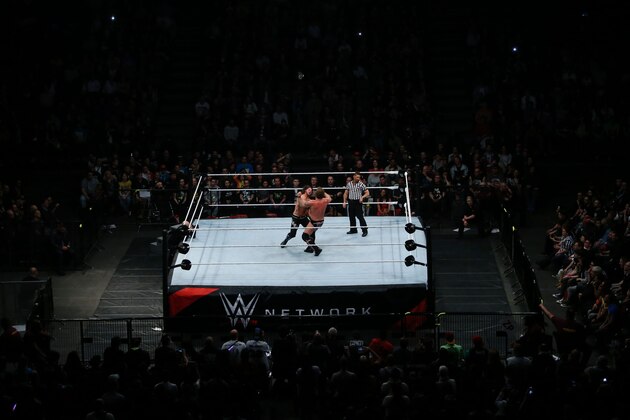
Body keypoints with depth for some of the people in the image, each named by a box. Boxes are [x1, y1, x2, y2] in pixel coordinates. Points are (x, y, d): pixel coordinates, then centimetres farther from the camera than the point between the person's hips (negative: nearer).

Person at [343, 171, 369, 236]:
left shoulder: (361, 184, -6)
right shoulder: (349, 184, 7)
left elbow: (367, 193, -6)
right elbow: (346, 193, 14)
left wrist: (362, 197, -23)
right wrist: (344, 202, 7)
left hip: (358, 202, -5)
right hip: (350, 201, 5)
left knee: (360, 216, -10)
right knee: (351, 216, 12)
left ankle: (365, 230, -4)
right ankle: (353, 229, 27)